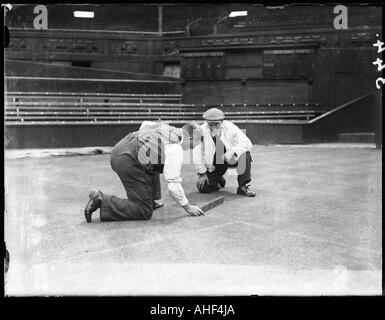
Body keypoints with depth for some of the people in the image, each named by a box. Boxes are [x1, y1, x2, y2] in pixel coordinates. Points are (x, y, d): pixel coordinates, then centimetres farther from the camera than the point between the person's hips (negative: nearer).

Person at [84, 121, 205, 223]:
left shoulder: (163, 127, 18)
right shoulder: (175, 148, -8)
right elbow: (173, 184, -10)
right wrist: (187, 207, 0)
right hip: (128, 162, -10)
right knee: (144, 212, -5)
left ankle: (151, 201, 34)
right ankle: (101, 200, -11)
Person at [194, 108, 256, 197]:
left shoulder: (230, 127, -17)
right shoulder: (202, 130, -17)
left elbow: (247, 143, -23)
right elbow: (198, 153, -9)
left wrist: (231, 153, -37)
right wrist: (202, 173, -9)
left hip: (232, 158, -1)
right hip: (214, 162, 1)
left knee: (245, 155, -32)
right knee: (203, 188, -11)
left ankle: (243, 187, -16)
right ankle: (219, 180, 25)